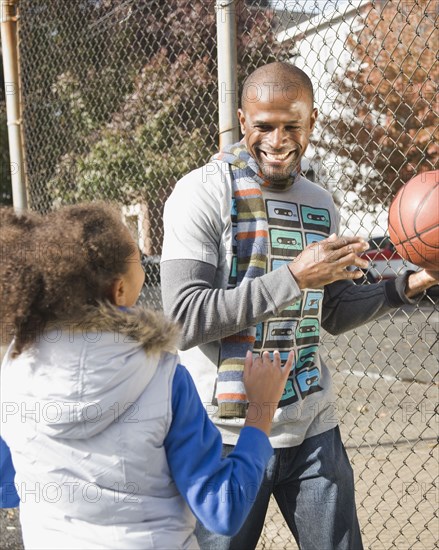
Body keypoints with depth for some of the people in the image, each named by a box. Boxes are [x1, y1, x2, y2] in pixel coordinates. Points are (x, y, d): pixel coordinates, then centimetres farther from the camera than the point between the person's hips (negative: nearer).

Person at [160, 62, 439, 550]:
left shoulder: (320, 205, 9)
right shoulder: (203, 192, -11)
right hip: (229, 435, -5)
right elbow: (184, 320, -20)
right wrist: (293, 277, -24)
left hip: (313, 429, 6)